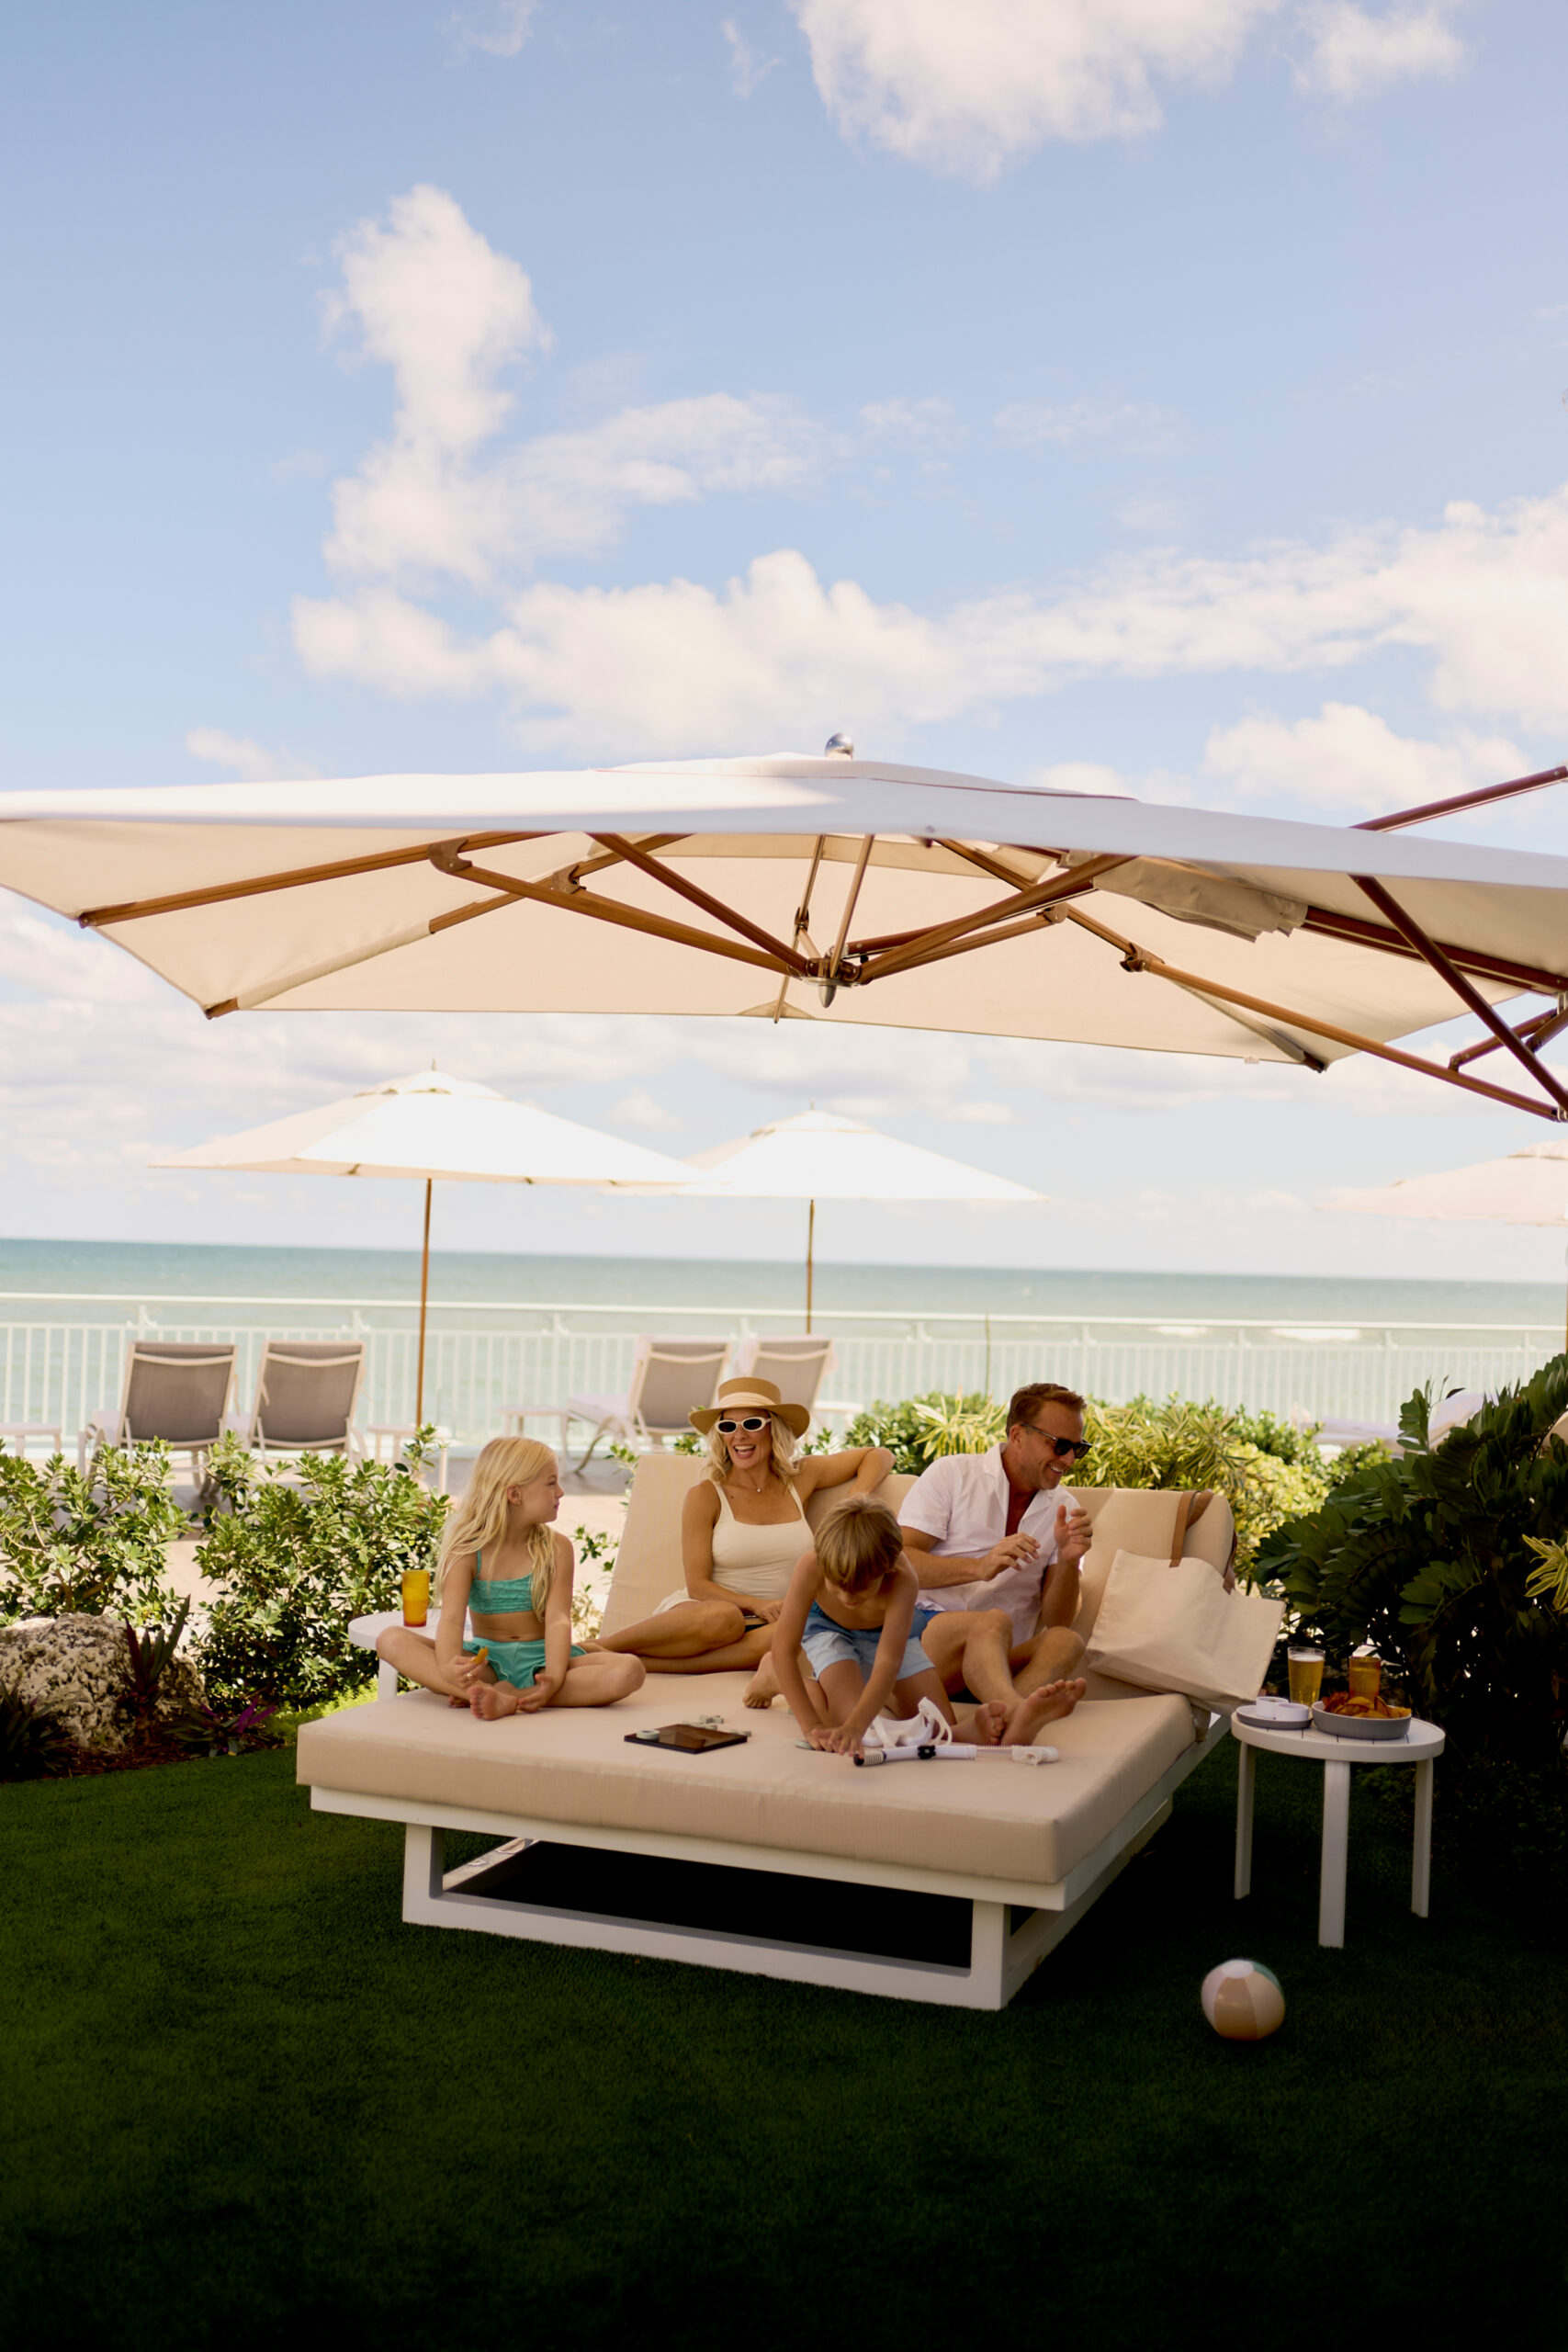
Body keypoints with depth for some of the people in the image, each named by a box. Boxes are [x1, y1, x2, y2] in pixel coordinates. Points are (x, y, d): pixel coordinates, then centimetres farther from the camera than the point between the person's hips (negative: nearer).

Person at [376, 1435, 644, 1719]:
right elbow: (451, 1618, -19)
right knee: (391, 1640, -24)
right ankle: (500, 1700, -39)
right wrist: (449, 1669, -41)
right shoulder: (467, 1551, -5)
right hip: (486, 1661, -1)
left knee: (629, 1671, -28)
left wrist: (555, 1677, -32)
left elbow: (557, 1619, -12)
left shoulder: (556, 1548, 0)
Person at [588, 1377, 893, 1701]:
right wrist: (757, 1605, -21)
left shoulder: (800, 1478, 8)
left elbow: (878, 1455, 17)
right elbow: (697, 1585, -6)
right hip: (698, 1612, -3)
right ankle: (601, 1645, -23)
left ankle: (633, 1663, -32)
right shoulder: (706, 1495, -3)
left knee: (782, 1637, -36)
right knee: (724, 1618, -41)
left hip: (764, 1625, 3)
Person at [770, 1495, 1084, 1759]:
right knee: (856, 1715, -26)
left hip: (886, 1631, 0)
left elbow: (889, 1662, -48)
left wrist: (855, 1727, -64)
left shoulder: (903, 1581, -40)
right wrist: (811, 1726, -42)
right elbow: (784, 1647, -35)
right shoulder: (812, 1567, -39)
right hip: (828, 1629, 0)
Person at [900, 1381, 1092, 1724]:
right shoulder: (952, 1474, 7)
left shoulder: (1062, 1510, 17)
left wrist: (1068, 1562, -10)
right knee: (994, 1621, -34)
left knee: (1065, 1643, -28)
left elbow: (1058, 1622, 10)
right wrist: (979, 1567, -20)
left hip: (1000, 1658, 3)